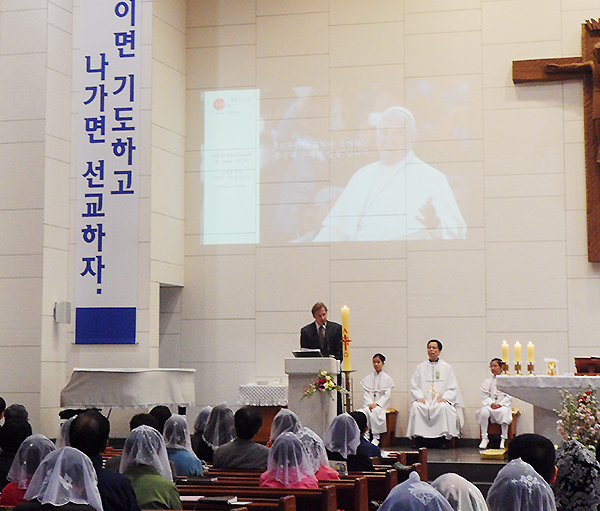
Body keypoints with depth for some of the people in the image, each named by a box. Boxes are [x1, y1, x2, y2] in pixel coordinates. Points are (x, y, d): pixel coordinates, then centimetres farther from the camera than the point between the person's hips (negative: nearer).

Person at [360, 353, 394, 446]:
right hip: (369, 402, 2)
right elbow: (365, 392, 6)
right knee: (366, 411, -31)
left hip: (381, 403, -2)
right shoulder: (368, 378, 13)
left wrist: (376, 404, -15)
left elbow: (387, 395, -3)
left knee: (375, 411, -34)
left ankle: (376, 438, -29)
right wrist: (369, 403, -11)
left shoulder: (387, 378, 4)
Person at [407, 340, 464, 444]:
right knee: (416, 406, -31)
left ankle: (445, 436, -26)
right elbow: (414, 386, 11)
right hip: (424, 400, 1)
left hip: (440, 401, -1)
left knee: (444, 407, -35)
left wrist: (445, 398, -10)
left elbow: (453, 388, 8)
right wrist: (419, 397, -7)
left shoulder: (447, 367, 12)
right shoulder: (420, 367, 16)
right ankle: (416, 436, -24)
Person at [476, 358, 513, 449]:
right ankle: (484, 438, -21)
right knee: (484, 412, -31)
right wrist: (491, 404, -12)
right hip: (490, 405, 2)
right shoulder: (488, 381, 13)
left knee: (504, 413, -37)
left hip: (503, 405, -2)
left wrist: (500, 404, -16)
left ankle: (503, 439, -23)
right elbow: (484, 395, 7)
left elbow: (509, 396, -3)